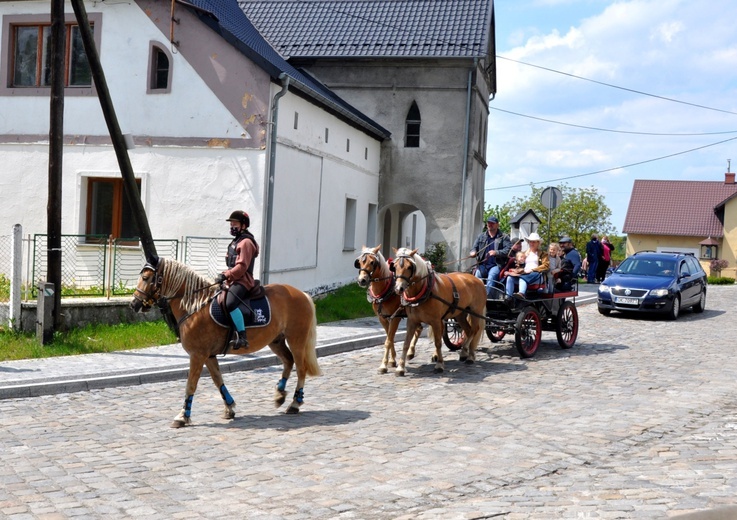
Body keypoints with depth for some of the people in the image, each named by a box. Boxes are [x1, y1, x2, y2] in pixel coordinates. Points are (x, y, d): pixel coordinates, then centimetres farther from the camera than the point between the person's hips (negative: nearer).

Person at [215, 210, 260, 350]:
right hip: (234, 281, 11)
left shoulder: (246, 242, -10)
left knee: (230, 304, -34)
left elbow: (242, 266, -20)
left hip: (242, 281, -11)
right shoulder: (236, 241, 21)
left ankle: (242, 337, -35)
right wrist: (225, 276, 14)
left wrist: (225, 275, -23)